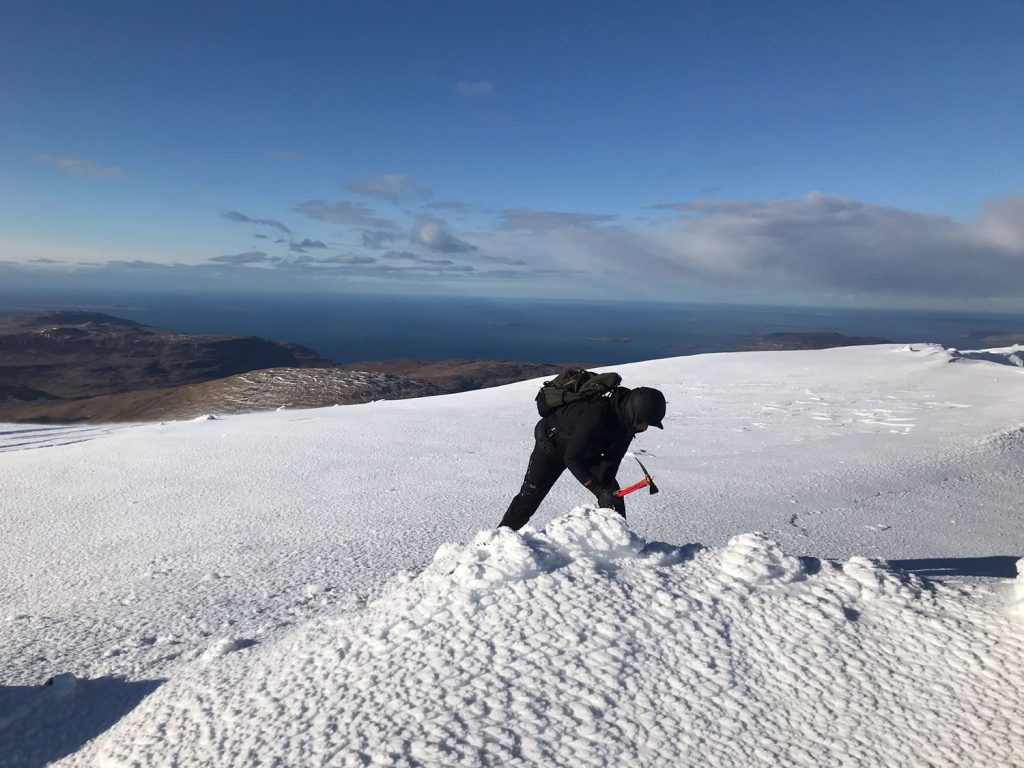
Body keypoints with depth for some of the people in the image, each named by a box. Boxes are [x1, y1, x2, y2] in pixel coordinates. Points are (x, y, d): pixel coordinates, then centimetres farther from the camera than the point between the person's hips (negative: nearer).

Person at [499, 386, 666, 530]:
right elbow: (572, 459, -37)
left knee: (613, 493, -6)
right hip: (551, 446, -6)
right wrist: (599, 491, -39)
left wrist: (606, 486, -24)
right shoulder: (595, 416, -42)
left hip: (585, 451, 6)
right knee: (530, 497, -4)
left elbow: (612, 459, -11)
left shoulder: (627, 421, -19)